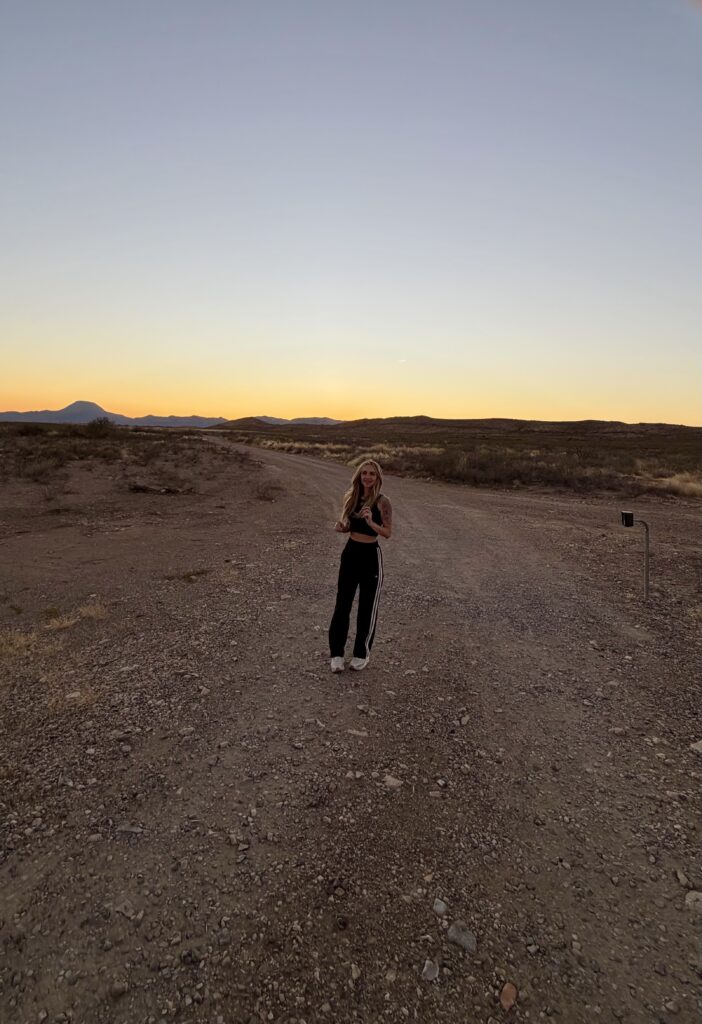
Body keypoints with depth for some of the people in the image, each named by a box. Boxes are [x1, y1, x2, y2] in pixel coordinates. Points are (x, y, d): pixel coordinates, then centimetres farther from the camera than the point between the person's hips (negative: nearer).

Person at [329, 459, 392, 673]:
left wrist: (371, 522, -29)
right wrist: (340, 527, -7)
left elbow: (388, 533, -13)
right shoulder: (351, 497, 4)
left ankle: (361, 653, 26)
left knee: (367, 607, 8)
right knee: (342, 604, 7)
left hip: (370, 555, -4)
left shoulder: (382, 502, -11)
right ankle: (336, 653, 20)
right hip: (350, 553, 4)